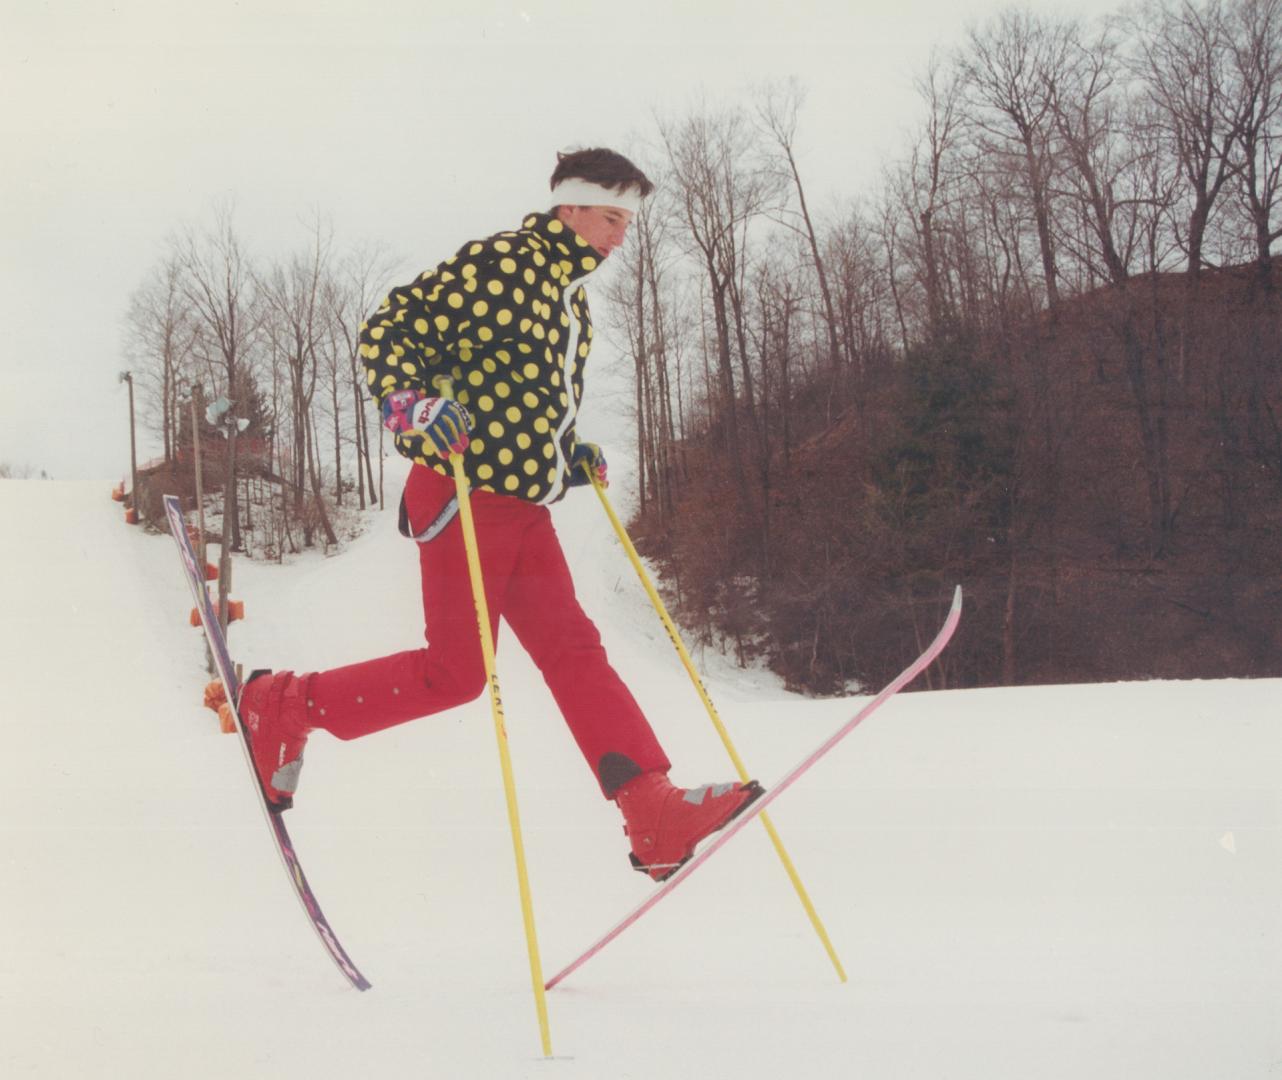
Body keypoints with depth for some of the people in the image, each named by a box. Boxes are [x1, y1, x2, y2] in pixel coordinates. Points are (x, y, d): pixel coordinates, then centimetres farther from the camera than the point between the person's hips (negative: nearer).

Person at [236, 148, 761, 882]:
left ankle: (658, 817, -8)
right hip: (467, 493, -9)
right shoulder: (498, 264, -9)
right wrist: (412, 404, -27)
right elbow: (389, 333, -11)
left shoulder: (574, 298, 18)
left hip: (527, 506, 9)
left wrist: (573, 457, 19)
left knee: (575, 652, -1)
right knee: (456, 673, -6)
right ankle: (286, 706, 9)